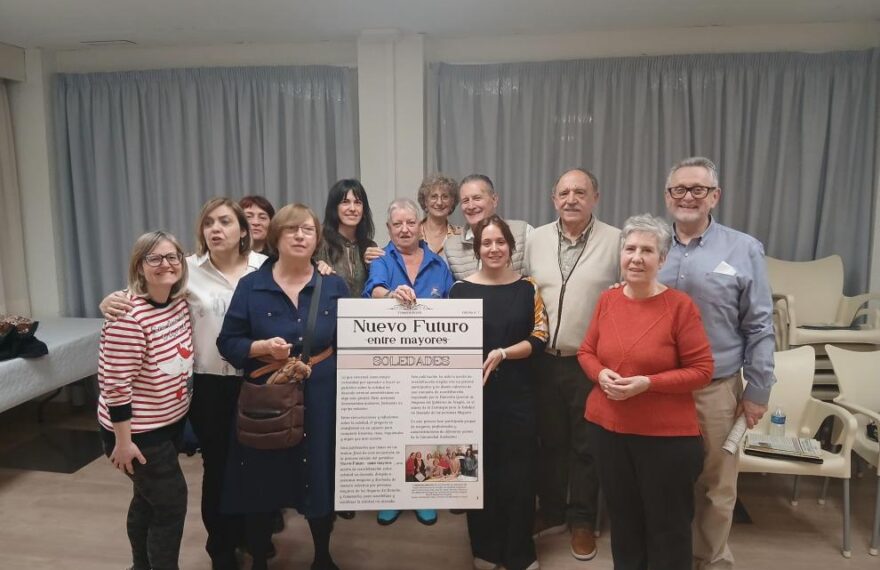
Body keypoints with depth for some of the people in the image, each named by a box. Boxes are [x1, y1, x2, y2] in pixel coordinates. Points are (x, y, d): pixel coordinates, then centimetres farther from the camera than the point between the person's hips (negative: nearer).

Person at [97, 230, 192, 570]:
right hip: (139, 430, -7)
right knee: (171, 501, 2)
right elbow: (114, 383, -23)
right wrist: (123, 441, -19)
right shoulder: (129, 316, -25)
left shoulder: (180, 302, -3)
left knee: (149, 498, 22)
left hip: (172, 421, 7)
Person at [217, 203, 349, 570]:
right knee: (262, 485, 9)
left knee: (320, 479, 13)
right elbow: (227, 343, 0)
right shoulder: (251, 286, -2)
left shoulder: (334, 286, 2)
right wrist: (262, 347, -19)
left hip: (321, 399, 1)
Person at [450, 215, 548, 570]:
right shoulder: (461, 290, 2)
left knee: (519, 474, 3)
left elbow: (540, 338, -2)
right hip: (474, 393, 0)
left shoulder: (527, 288, 4)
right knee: (479, 472, 9)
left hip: (517, 395, 0)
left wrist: (502, 354, -16)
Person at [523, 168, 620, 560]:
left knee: (586, 446, 10)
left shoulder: (615, 241, -6)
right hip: (545, 360, 3)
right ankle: (551, 512, 35)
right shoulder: (535, 239, 4)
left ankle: (582, 520, 29)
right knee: (550, 441, 16)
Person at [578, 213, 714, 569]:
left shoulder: (680, 305, -13)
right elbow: (586, 352, 9)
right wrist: (602, 375, -12)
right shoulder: (607, 300, 1)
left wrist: (648, 384, -22)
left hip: (667, 434, -4)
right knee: (622, 519, 21)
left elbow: (701, 370, -12)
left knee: (667, 526, 13)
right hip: (608, 427, 4)